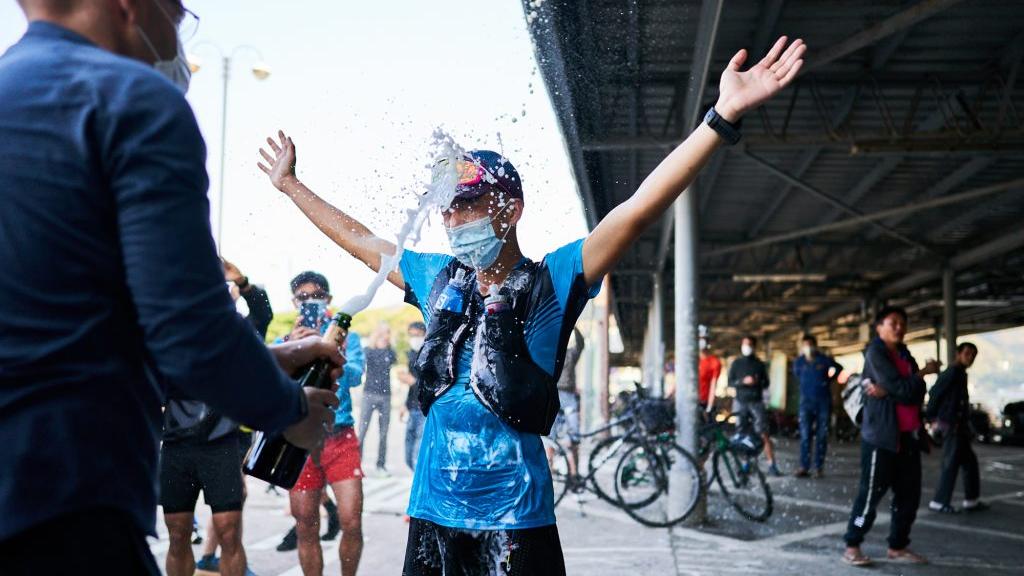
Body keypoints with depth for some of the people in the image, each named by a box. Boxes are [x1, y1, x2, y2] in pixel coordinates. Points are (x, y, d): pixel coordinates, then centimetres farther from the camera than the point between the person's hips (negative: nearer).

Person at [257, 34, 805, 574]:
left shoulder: (552, 281, -7)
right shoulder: (437, 279, 7)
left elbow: (637, 210, -17)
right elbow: (358, 238, 21)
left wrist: (724, 115, -25)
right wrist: (290, 184, 28)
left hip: (515, 519, -4)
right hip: (431, 513, 5)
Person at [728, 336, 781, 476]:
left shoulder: (759, 364, 9)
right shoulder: (736, 363, 8)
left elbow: (766, 383, 10)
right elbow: (730, 382, 2)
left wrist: (758, 382, -12)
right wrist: (743, 381, -16)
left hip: (756, 402, -1)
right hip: (740, 403, 1)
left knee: (764, 434, -9)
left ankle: (771, 465, -9)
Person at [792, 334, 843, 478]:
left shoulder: (825, 360, -8)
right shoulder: (799, 362, -1)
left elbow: (839, 369, 10)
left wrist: (828, 379, 7)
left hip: (824, 401, -1)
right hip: (806, 402, 1)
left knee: (822, 436, 3)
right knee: (805, 435, -4)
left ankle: (819, 467, 8)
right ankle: (804, 467, -3)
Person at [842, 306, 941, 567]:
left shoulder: (905, 355, 16)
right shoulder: (875, 353, -7)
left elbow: (917, 394, 0)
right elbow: (900, 387, -18)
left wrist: (886, 392, -16)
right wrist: (924, 372, -2)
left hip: (909, 435, 8)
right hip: (881, 434, -8)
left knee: (909, 493, 8)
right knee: (872, 491, -5)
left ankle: (898, 547, 19)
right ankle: (852, 547, 3)